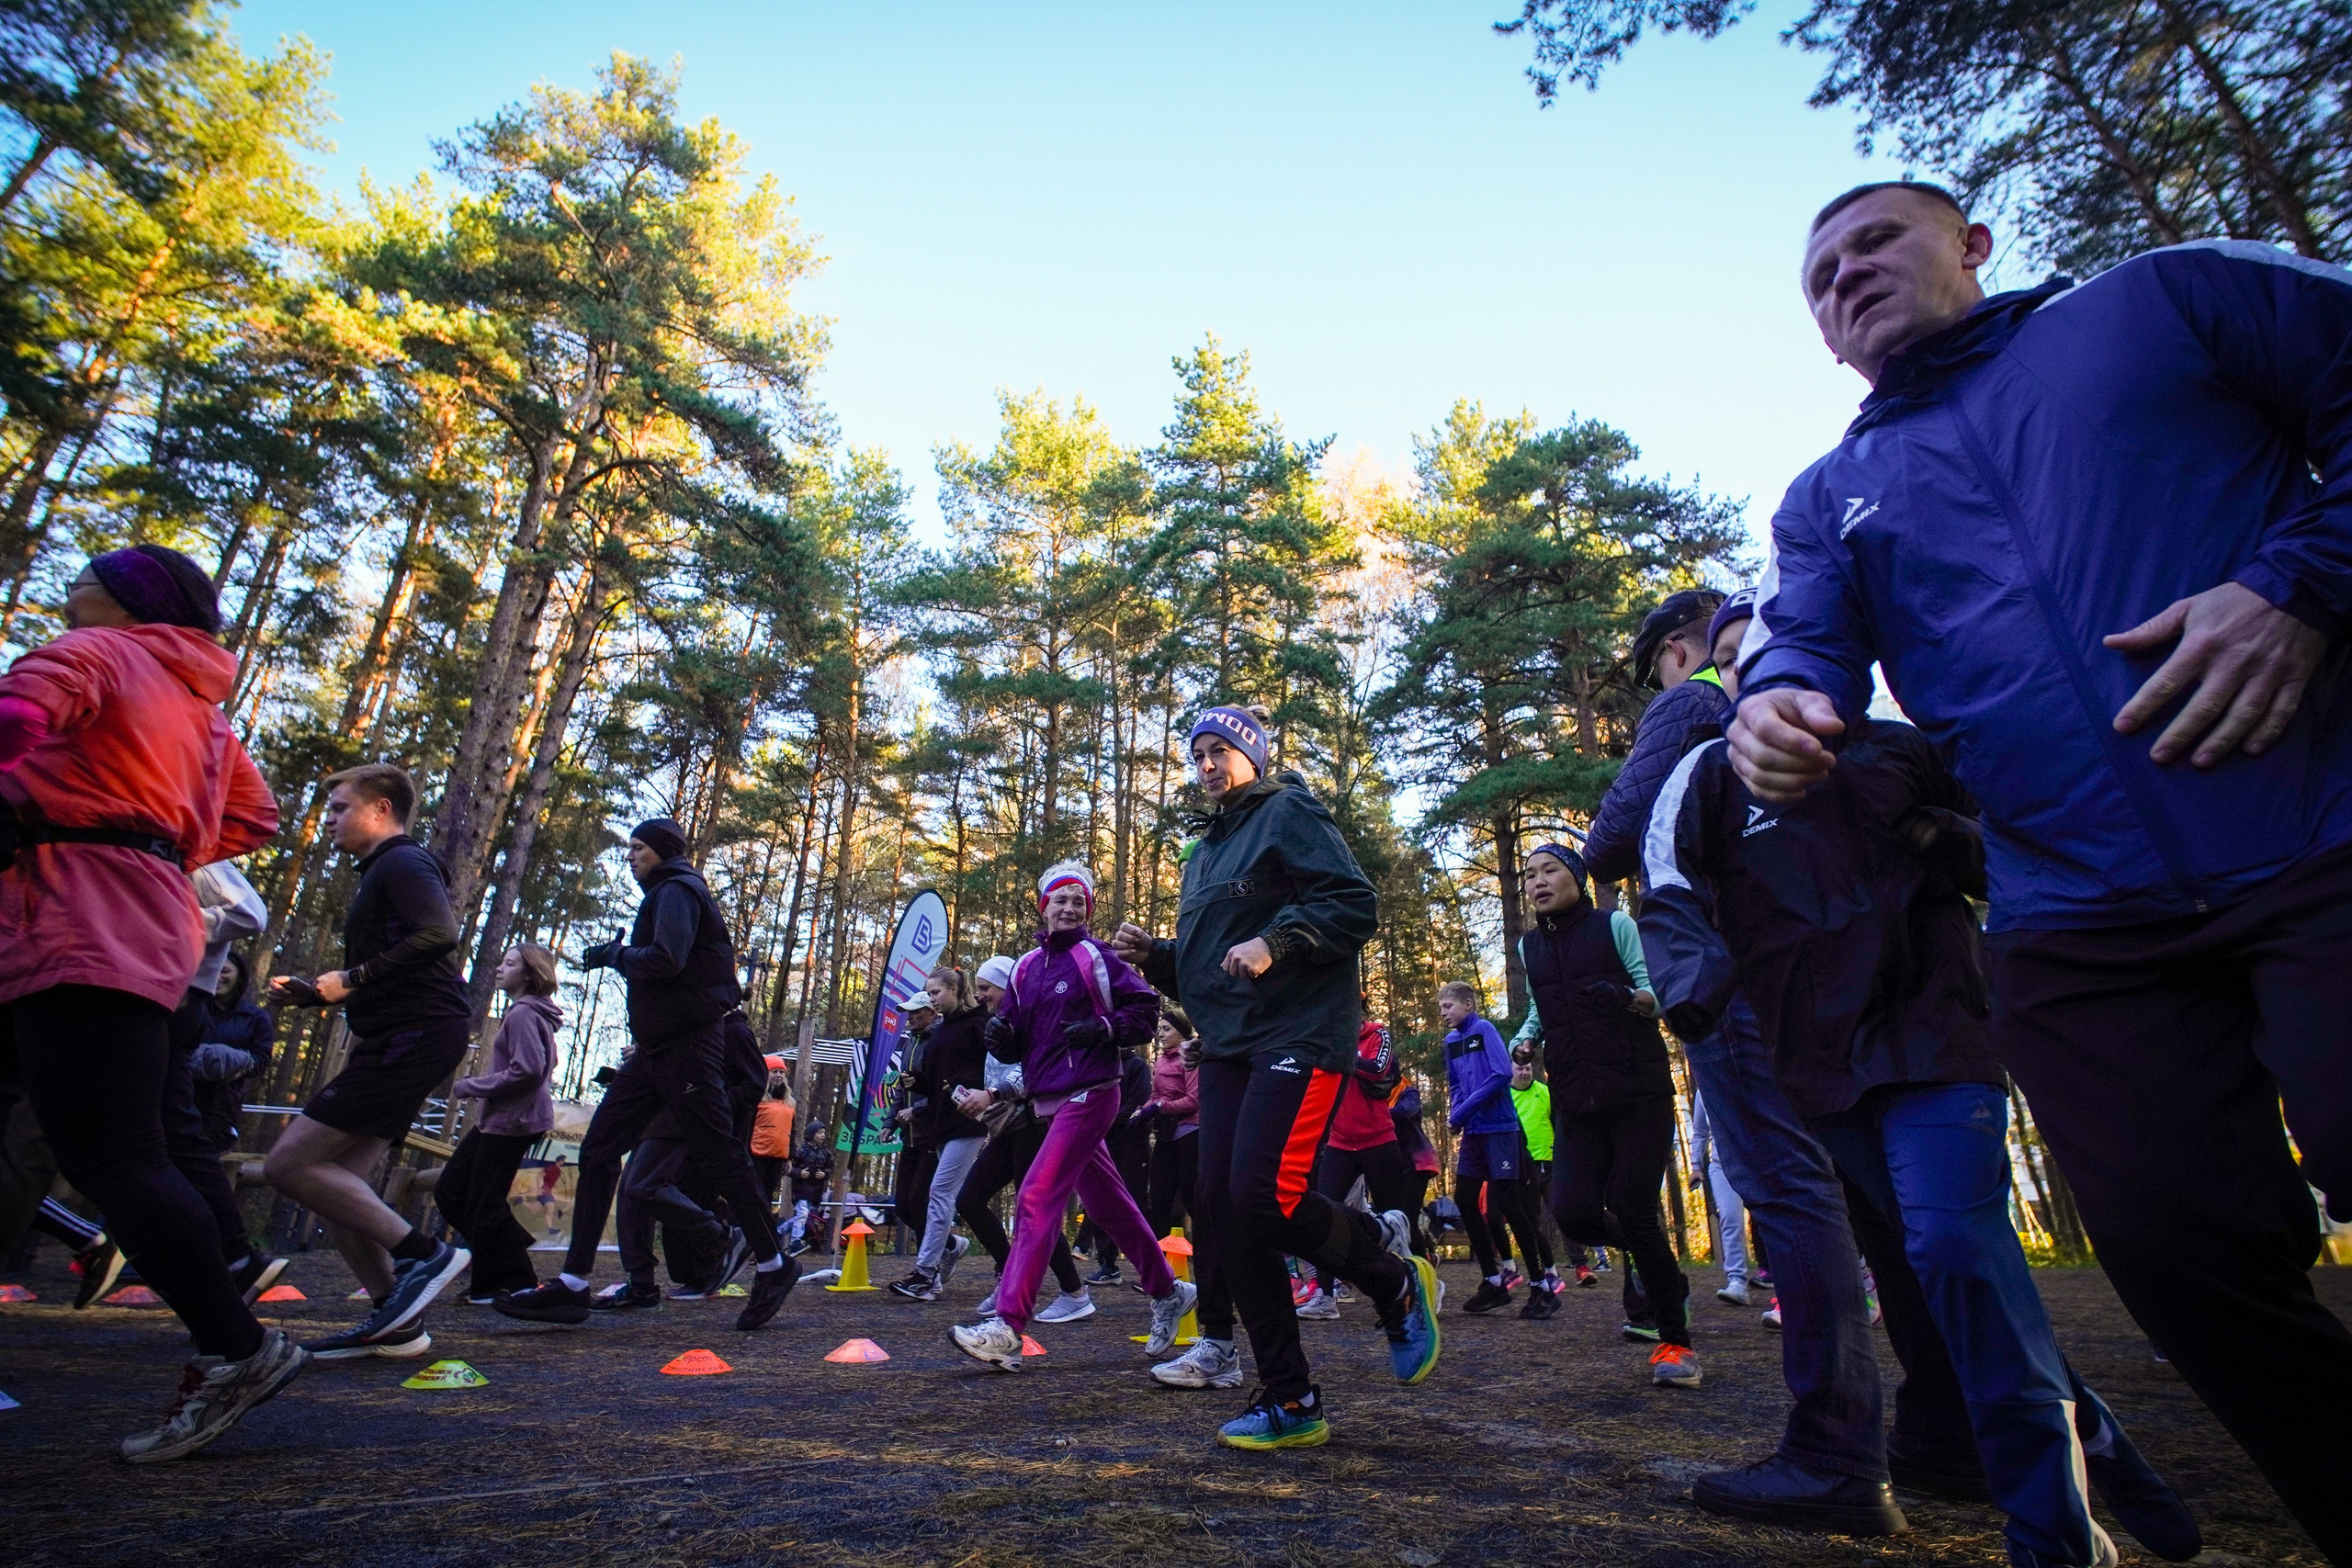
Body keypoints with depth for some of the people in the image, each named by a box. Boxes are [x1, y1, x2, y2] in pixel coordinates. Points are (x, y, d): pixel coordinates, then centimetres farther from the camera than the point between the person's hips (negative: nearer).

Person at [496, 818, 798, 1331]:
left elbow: (665, 960, -24)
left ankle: (772, 1265, 10)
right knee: (598, 1150, 4)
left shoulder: (677, 890, -9)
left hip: (691, 1044, -10)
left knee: (719, 1157, -3)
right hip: (657, 1047, 10)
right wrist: (620, 955, 7)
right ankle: (573, 1284, 7)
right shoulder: (665, 894, 21)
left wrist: (615, 953, -8)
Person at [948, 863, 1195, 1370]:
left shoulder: (1098, 957, -3)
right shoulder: (1025, 968, 13)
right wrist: (999, 1034, -7)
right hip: (1048, 1099, 7)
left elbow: (1146, 1009, -4)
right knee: (1108, 1203, 15)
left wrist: (1104, 1028, -19)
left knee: (1038, 1195, -16)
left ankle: (1007, 1329, -14)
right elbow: (1013, 1045, 15)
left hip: (1089, 1094, -7)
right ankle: (1167, 1293, 31)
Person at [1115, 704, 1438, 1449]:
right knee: (1224, 1217, 1)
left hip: (1298, 1034, -8)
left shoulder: (1289, 814, 0)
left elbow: (1357, 904, -11)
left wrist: (1276, 941, -22)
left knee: (1263, 1194, -21)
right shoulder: (1202, 853, 25)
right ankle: (1288, 1401, 12)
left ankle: (1395, 1275, 9)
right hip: (1227, 1047, 8)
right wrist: (1154, 956, 9)